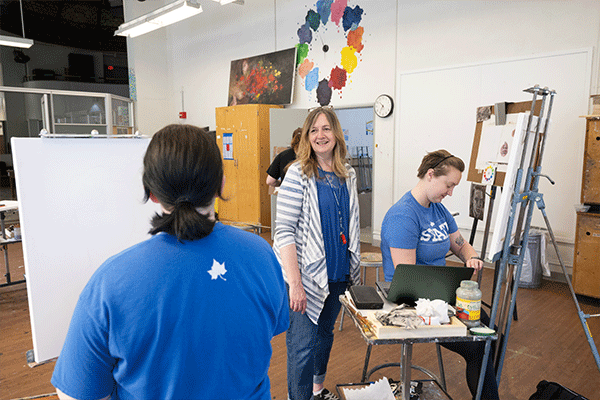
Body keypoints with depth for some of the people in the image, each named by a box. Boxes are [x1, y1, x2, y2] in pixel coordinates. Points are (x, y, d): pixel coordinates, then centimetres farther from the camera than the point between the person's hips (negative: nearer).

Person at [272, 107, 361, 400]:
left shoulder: (348, 174, 6)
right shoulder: (298, 174, -12)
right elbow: (284, 230, -17)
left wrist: (355, 267, 15)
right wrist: (295, 282, -23)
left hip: (338, 272, 6)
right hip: (306, 274, -6)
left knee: (325, 333, 21)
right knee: (303, 345, -2)